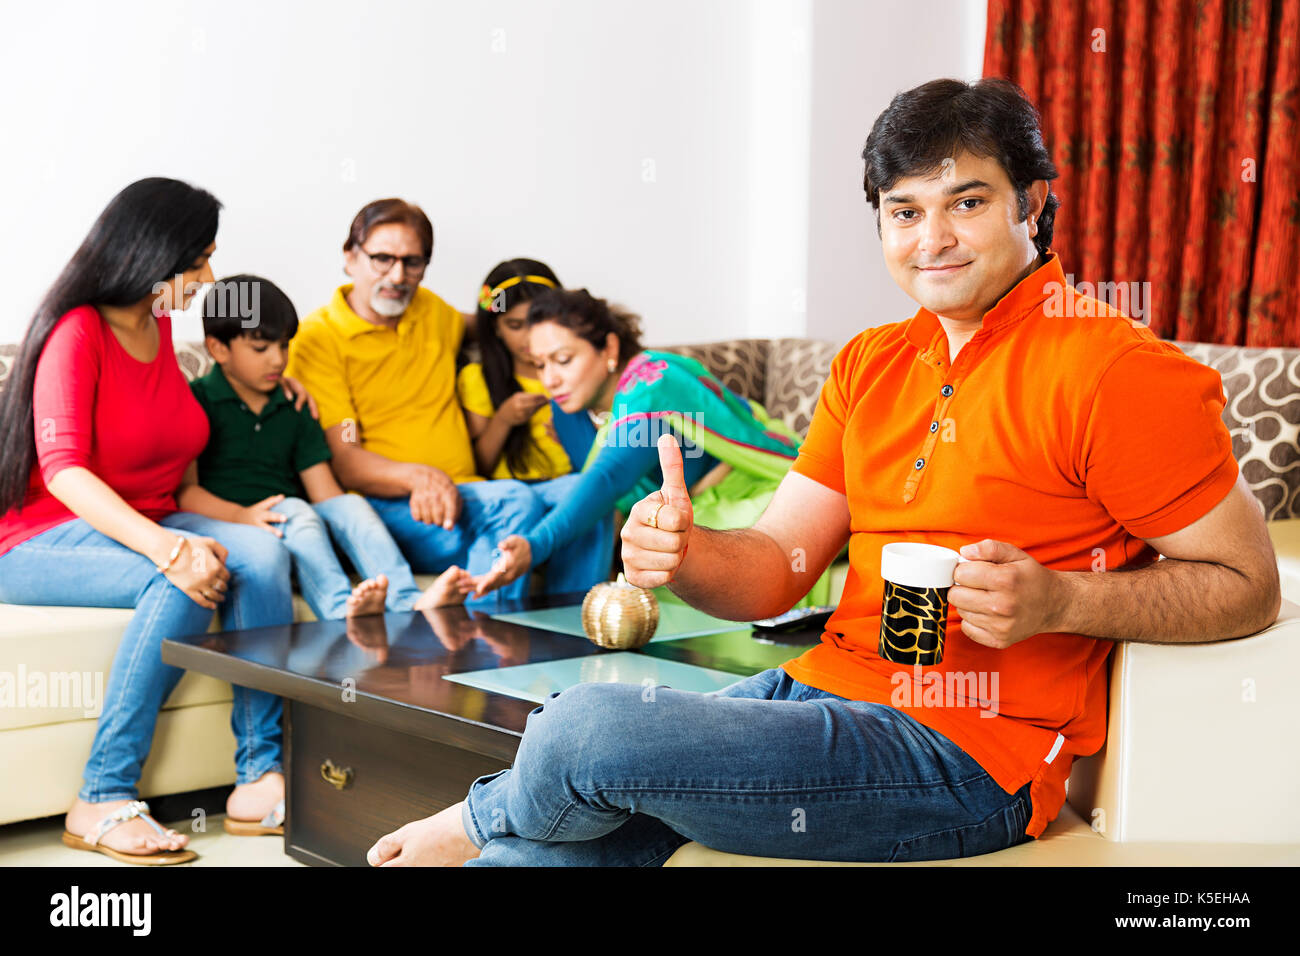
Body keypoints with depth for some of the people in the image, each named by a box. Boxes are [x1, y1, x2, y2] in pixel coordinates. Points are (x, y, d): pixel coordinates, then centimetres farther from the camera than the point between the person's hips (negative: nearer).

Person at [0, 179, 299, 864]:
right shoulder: (77, 331, -11)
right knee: (182, 581, -35)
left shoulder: (157, 327, 13)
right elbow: (62, 471, -23)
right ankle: (101, 801, -29)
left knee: (262, 551, -23)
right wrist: (163, 546, -38)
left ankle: (261, 774, -26)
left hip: (146, 527, 7)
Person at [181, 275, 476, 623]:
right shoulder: (196, 402, 4)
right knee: (294, 510, -32)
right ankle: (341, 610, -58)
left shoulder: (294, 409, 23)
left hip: (297, 527, 5)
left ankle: (410, 603, -44)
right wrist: (240, 515, -25)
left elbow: (325, 493, 17)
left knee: (350, 504, -22)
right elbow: (183, 490, -7)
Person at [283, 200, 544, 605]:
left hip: (463, 492, 6)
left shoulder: (431, 311, 19)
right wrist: (416, 476, -28)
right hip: (381, 506, -6)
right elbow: (343, 462, -9)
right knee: (515, 500, -32)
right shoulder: (317, 339, -1)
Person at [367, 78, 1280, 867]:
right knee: (537, 848, -9)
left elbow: (1248, 585, -6)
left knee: (589, 726, -20)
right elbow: (775, 568, 9)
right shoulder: (870, 363, 13)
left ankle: (483, 815, 13)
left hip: (962, 756, -7)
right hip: (817, 689, 7)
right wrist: (684, 553, -14)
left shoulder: (1112, 370, -9)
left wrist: (1060, 600, -22)